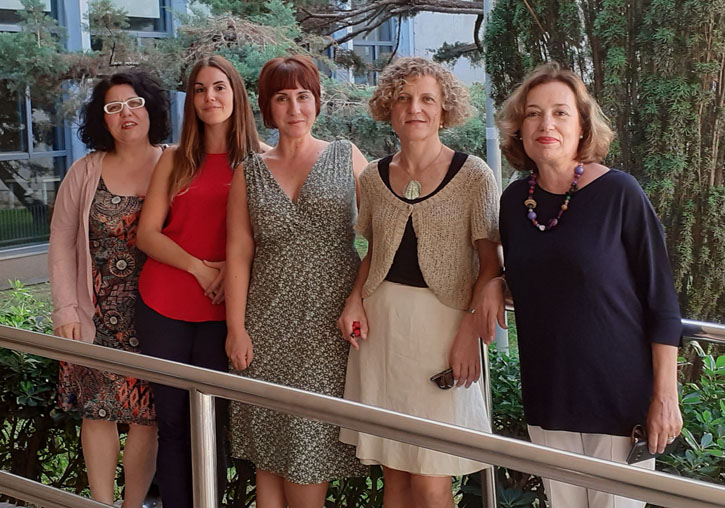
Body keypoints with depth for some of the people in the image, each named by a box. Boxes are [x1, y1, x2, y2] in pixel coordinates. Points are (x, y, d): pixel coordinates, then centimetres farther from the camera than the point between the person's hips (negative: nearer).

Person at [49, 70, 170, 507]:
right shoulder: (86, 172, 2)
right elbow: (62, 243, 5)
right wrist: (66, 308, -2)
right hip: (97, 315, 2)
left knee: (145, 415, 5)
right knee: (98, 410, 6)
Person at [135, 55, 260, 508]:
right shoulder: (175, 160, 8)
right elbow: (147, 234, 3)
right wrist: (198, 267, -11)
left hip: (222, 312, -2)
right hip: (164, 305, 2)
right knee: (172, 420, 7)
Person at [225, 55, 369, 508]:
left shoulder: (347, 157, 5)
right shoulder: (249, 172, 9)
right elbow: (239, 251, 5)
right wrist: (236, 327, -1)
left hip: (330, 319, -2)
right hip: (270, 321, 2)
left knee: (311, 442, -2)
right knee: (269, 446, 6)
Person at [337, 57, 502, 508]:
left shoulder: (473, 175, -4)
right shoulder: (374, 178, 9)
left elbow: (490, 264, -5)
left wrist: (470, 332, -15)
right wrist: (355, 298, 2)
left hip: (443, 321, -4)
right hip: (381, 323, 4)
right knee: (393, 471, 10)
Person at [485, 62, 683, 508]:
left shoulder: (619, 194, -12)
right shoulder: (515, 200, 2)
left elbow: (661, 302, -9)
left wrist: (665, 396, -11)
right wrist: (493, 283, -4)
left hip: (619, 397, -4)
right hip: (547, 395, 5)